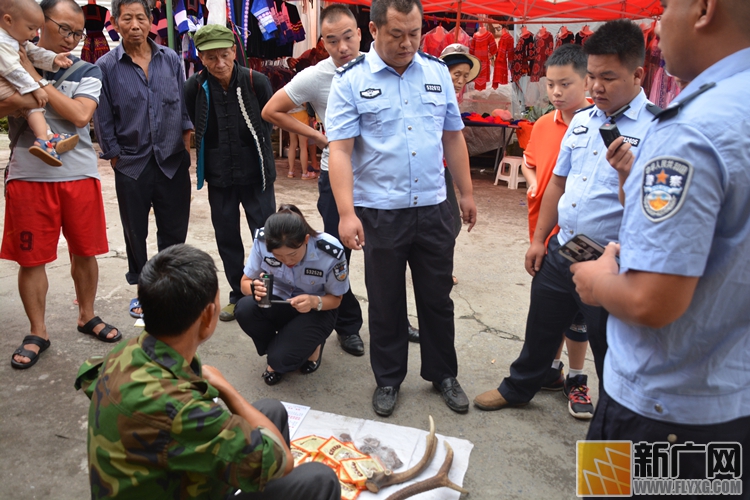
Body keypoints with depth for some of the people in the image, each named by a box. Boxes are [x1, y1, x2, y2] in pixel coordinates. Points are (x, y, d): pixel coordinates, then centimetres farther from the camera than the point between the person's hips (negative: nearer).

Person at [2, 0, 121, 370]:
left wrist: (37, 80, -9)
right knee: (31, 258, 4)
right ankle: (37, 333, 19)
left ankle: (87, 317, 29)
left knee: (84, 251, 9)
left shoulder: (86, 71, 6)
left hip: (79, 174, 1)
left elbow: (80, 115, -10)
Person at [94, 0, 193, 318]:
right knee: (135, 232, 10)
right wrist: (115, 157, 0)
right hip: (131, 165, -1)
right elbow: (103, 119, 1)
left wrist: (185, 148, 2)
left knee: (174, 230, 7)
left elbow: (184, 105, 8)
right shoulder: (106, 66, -2)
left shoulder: (171, 60, 4)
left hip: (172, 162, 1)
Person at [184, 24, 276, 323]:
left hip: (256, 174, -2)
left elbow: (268, 122, 2)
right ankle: (238, 295, 27)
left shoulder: (256, 82, -11)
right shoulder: (194, 88, -7)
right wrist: (215, 157, 9)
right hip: (218, 178, 2)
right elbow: (194, 130, 7)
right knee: (227, 238, 11)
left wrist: (258, 156, 8)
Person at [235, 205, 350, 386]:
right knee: (244, 308, -30)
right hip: (277, 304, 3)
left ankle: (310, 347, 11)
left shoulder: (331, 252, -27)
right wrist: (255, 289, -33)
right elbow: (246, 281, -8)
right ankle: (277, 348, 0)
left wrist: (314, 302, -35)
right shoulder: (262, 241, -21)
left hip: (316, 311, -3)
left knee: (281, 359, -25)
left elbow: (335, 299, -12)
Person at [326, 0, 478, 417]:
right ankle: (388, 379, 31)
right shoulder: (351, 80, -6)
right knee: (385, 302, 12)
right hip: (380, 213, -3)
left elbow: (453, 137, 11)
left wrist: (466, 193, 11)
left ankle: (443, 374, 34)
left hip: (433, 208, 3)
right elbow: (340, 151, -12)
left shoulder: (437, 72, 5)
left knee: (438, 297, 14)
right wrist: (346, 213, -20)